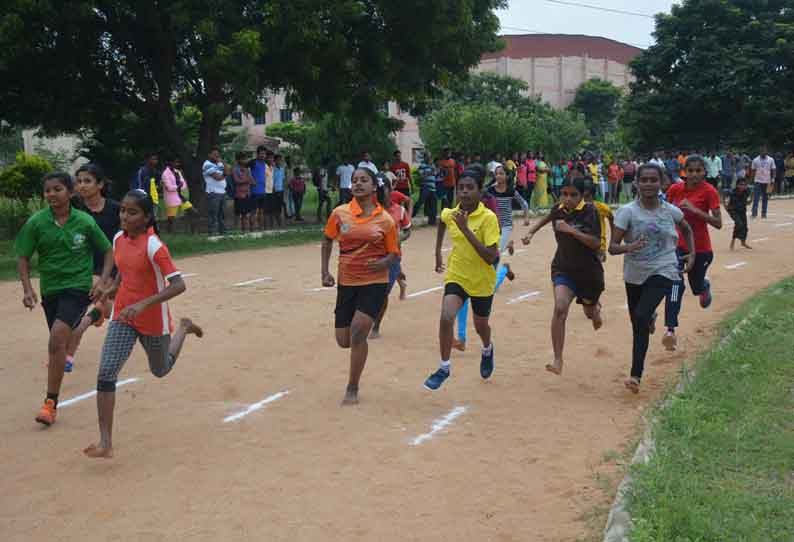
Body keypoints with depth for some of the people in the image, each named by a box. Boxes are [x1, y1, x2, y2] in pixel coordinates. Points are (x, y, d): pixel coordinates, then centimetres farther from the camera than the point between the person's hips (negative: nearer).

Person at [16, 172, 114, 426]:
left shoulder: (85, 222, -7)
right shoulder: (36, 222, -4)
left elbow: (108, 252, 4)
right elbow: (23, 257, 3)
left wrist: (102, 281, -7)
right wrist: (27, 288, -8)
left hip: (79, 288, -4)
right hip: (49, 289, 4)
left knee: (58, 337, -21)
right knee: (58, 342, 16)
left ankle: (51, 402, -18)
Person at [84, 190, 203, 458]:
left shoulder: (154, 246, -22)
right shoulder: (119, 239, -2)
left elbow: (179, 285, -30)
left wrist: (143, 304, -38)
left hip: (153, 320, -4)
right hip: (123, 317, 5)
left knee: (161, 370, 21)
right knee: (106, 373, -13)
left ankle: (184, 328, 48)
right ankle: (105, 443, -11)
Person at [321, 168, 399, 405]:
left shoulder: (385, 220, -4)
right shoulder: (340, 213, -2)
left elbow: (393, 253, 4)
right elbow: (327, 240, 13)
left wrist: (383, 262, -19)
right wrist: (324, 271, 6)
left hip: (375, 282, -3)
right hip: (346, 282, 3)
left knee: (358, 332, -17)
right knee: (344, 340, 6)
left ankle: (352, 389, 0)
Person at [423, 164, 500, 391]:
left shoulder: (488, 218, -22)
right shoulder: (450, 214, -9)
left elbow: (491, 258, -30)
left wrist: (466, 229, -34)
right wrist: (438, 253, 19)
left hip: (482, 280, -2)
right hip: (456, 275, 2)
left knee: (480, 325, 18)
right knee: (446, 317, -21)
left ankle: (487, 350, 54)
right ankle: (444, 368, -4)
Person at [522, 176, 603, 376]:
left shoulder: (590, 211, -17)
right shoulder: (558, 209, -3)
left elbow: (596, 243, -24)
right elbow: (548, 217, 23)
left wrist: (571, 230, -30)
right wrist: (531, 232, 19)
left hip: (589, 270, -2)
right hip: (563, 269, 2)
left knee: (589, 311, 21)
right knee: (560, 308, -23)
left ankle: (595, 309, 63)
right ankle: (558, 360, -20)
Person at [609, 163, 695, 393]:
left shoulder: (671, 211, -3)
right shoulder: (628, 211, -10)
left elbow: (687, 230, 19)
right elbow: (612, 247, -14)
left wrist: (691, 255, 9)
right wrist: (629, 247, -33)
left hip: (662, 272, -1)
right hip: (634, 274, 2)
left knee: (641, 317, -22)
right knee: (638, 325, 13)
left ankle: (636, 375, -17)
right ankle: (650, 318, 54)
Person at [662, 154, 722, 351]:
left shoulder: (709, 191, -13)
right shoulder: (675, 189, -4)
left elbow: (718, 223, -18)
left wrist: (695, 210, -27)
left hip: (700, 248, -1)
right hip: (678, 245, 1)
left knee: (697, 287, 16)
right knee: (676, 285, -17)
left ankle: (705, 286, 55)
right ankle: (670, 330, -21)